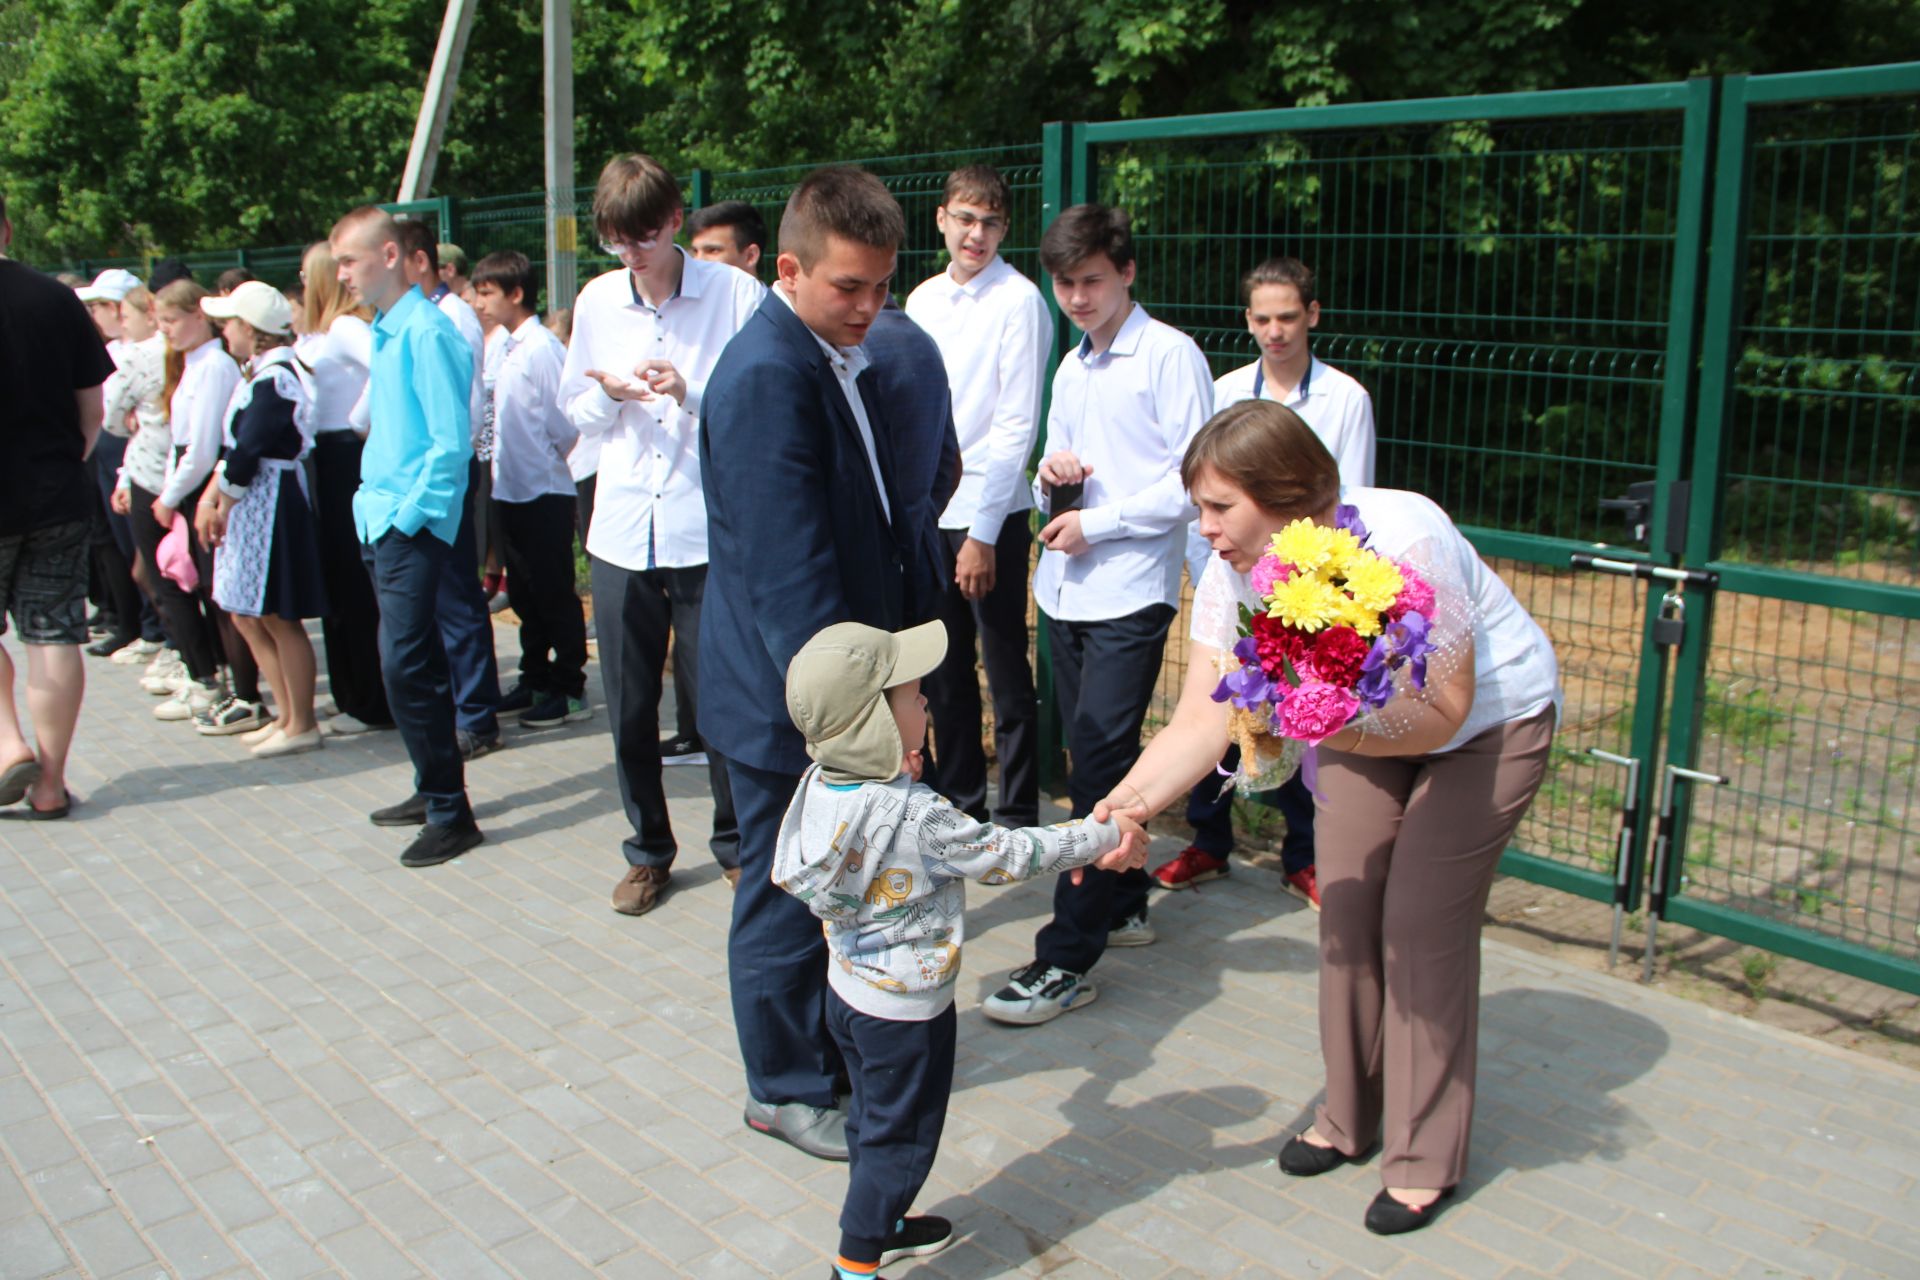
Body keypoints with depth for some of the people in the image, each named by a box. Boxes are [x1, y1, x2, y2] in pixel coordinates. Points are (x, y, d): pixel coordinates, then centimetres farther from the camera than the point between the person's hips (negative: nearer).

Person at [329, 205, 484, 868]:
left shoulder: (427, 332, -14)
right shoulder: (384, 332, 13)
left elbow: (453, 440, -18)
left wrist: (408, 511, -16)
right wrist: (374, 501, 14)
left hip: (412, 526, -9)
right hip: (383, 521, 9)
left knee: (407, 665, -9)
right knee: (411, 662, 15)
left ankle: (450, 813, 0)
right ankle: (433, 790, 27)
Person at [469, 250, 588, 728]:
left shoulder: (542, 349, -15)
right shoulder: (504, 348, 11)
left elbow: (565, 426, -15)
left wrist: (552, 459, 0)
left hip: (544, 491, -8)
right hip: (511, 488, 8)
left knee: (554, 594, 0)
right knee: (524, 593, 16)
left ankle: (569, 689, 10)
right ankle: (535, 680, 27)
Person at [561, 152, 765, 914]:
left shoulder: (736, 294, -5)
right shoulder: (596, 301, 8)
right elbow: (577, 411, 14)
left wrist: (691, 394, -20)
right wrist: (610, 394, -6)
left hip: (709, 532, -4)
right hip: (621, 530, 4)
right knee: (629, 707, 10)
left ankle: (736, 843, 24)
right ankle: (647, 849, 29)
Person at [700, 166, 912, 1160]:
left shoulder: (833, 358, 8)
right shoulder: (768, 375, -23)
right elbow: (788, 570, -28)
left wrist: (883, 677, 17)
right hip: (788, 701, -9)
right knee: (787, 899, 7)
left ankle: (837, 1050, 39)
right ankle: (786, 1089, 25)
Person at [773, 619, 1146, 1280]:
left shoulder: (821, 783, -10)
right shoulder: (919, 815, -31)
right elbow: (1006, 855, -20)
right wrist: (1101, 837, -10)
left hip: (848, 989, 8)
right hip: (906, 1009, -8)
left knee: (871, 1118, 25)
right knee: (900, 1138, 10)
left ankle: (881, 1224, 44)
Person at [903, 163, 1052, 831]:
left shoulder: (1018, 301, -10)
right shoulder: (922, 299, 9)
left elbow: (1017, 425, -14)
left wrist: (982, 533, -15)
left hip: (990, 513, -6)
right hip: (925, 511, 7)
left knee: (1006, 675, 3)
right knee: (943, 673, 16)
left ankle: (1017, 817, 17)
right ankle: (958, 803, 30)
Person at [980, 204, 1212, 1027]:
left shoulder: (1169, 355, -5)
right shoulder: (1072, 369, 17)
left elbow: (1193, 481, -11)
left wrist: (1098, 522, -12)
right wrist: (1051, 475, 0)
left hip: (1131, 593, -7)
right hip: (1065, 588, 7)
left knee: (1099, 766, -9)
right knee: (1094, 759, 13)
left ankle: (1066, 959, -5)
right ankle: (1123, 906, 29)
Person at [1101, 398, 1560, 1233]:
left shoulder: (1403, 543, -36)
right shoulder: (1233, 573, -19)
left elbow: (1445, 711, -32)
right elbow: (1201, 721, -24)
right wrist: (1130, 803, -41)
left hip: (1491, 719, -5)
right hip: (1363, 723, 6)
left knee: (1422, 921, -8)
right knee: (1346, 908, 3)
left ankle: (1426, 1157, 9)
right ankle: (1350, 1117, 25)